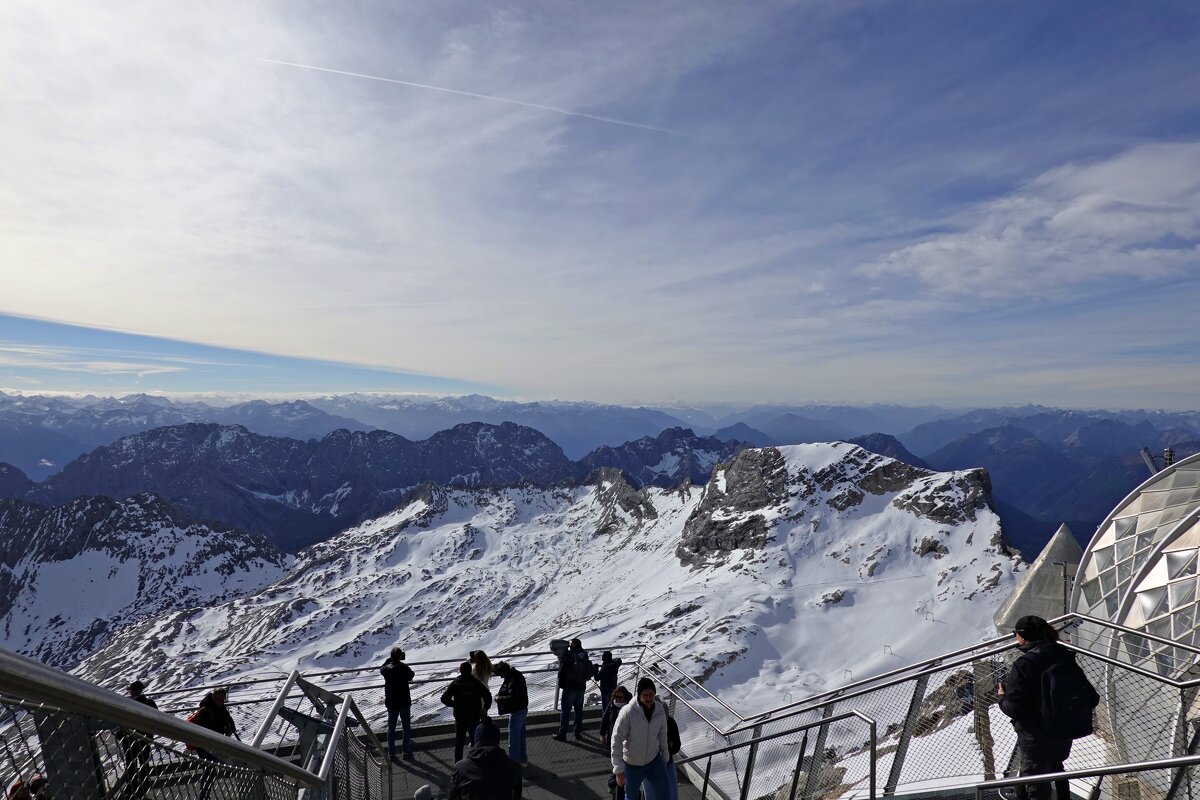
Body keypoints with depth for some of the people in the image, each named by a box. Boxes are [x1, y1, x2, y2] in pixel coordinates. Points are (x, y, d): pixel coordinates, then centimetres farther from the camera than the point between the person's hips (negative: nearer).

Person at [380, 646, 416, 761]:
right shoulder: (405, 668, -18)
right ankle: (406, 751, 20)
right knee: (406, 727, 13)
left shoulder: (386, 669, -11)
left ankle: (391, 753, 20)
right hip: (405, 702, -2)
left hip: (391, 703, 2)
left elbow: (381, 669, 14)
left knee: (391, 728, 15)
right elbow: (411, 676, 2)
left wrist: (390, 659, 12)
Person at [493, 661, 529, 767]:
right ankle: (523, 760, 34)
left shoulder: (513, 680, -28)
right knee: (521, 736, 21)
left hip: (517, 711, -10)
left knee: (513, 739, 4)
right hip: (522, 709, 10)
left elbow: (512, 698, -32)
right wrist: (501, 693, 5)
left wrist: (500, 698, -18)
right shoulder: (517, 674, 4)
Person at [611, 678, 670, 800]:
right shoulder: (627, 712, -29)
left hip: (654, 761, 3)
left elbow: (662, 735, 3)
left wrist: (665, 759, 13)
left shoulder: (660, 709, -13)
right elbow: (616, 741, -23)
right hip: (632, 765, -3)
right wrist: (619, 770, -23)